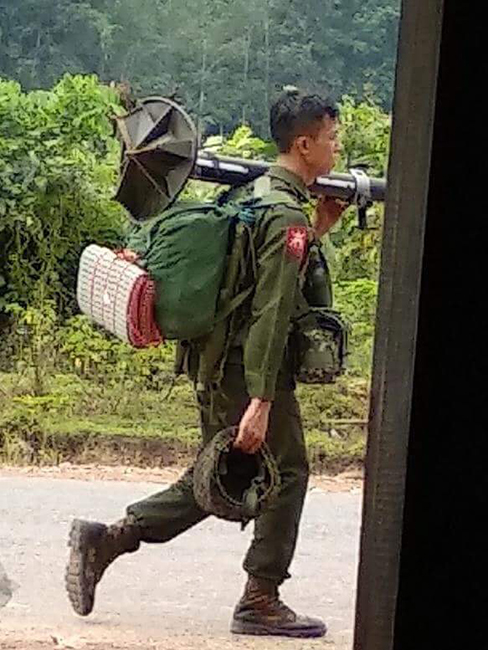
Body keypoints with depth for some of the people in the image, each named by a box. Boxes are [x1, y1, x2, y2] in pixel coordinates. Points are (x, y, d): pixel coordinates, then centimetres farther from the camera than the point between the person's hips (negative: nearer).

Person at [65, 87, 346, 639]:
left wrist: (316, 231, 14)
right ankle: (260, 601, 9)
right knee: (287, 474, 4)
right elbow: (271, 312, -23)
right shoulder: (287, 216, -16)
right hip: (251, 370, -9)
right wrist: (261, 401, -25)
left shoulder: (252, 192, 13)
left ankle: (105, 539, 11)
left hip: (214, 362, 9)